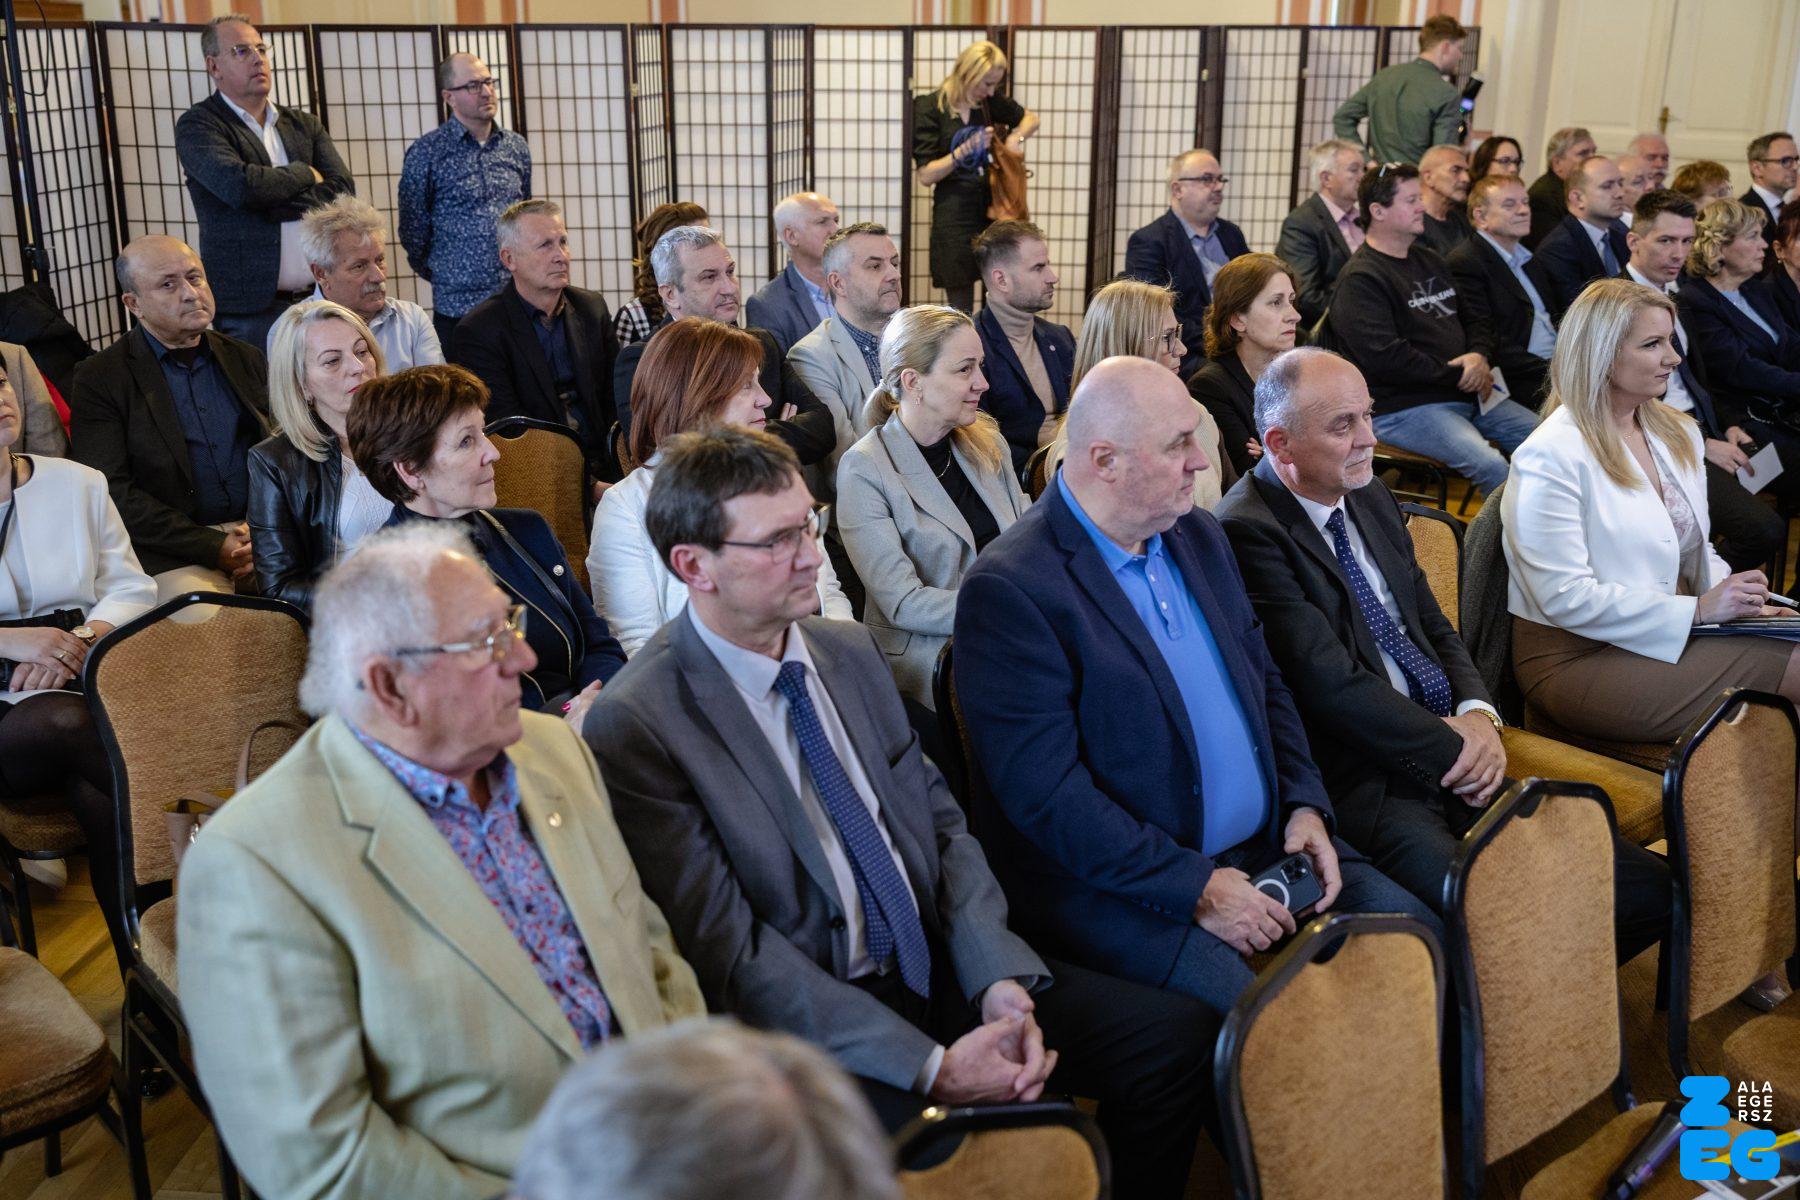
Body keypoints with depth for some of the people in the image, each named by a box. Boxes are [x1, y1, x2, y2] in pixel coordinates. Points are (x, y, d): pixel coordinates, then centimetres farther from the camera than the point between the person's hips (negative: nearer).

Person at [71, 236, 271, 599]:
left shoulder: (247, 360, 16)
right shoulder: (99, 378, 2)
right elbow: (112, 492, -6)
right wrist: (213, 548, -14)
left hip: (264, 537, 4)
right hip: (173, 556, -4)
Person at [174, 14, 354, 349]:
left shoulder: (304, 125, 16)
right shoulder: (197, 125, 0)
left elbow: (343, 191, 2)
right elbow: (240, 185, -18)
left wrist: (275, 204, -9)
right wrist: (303, 173, -3)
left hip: (322, 299, 5)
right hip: (250, 308, -4)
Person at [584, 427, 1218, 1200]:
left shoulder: (849, 650, 8)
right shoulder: (635, 726, -14)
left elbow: (940, 821, 9)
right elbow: (731, 952, -16)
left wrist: (1000, 977, -8)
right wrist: (930, 1065, -21)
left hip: (941, 967, 7)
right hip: (812, 1024, -6)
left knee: (1179, 1036, -8)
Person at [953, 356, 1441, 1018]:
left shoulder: (1199, 536, 10)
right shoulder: (1009, 588, -17)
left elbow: (1265, 681, 18)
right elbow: (1045, 792, -20)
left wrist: (1305, 806, 2)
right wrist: (1195, 888, -19)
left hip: (1267, 843, 8)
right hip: (1118, 885, -8)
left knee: (1416, 931, -3)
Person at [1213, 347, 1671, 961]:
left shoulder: (1371, 497, 16)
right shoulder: (1248, 531, -13)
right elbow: (1333, 684, -16)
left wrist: (1478, 714, -1)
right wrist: (1455, 749, -10)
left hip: (1453, 759, 9)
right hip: (1364, 786, -8)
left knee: (1650, 886, -5)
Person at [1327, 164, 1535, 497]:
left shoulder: (1429, 262, 20)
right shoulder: (1360, 279, -10)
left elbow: (1472, 320, 26)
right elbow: (1384, 357, -20)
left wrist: (1478, 356, 1)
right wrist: (1456, 374, -14)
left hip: (1468, 392, 9)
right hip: (1402, 406, -9)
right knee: (1489, 464, -29)